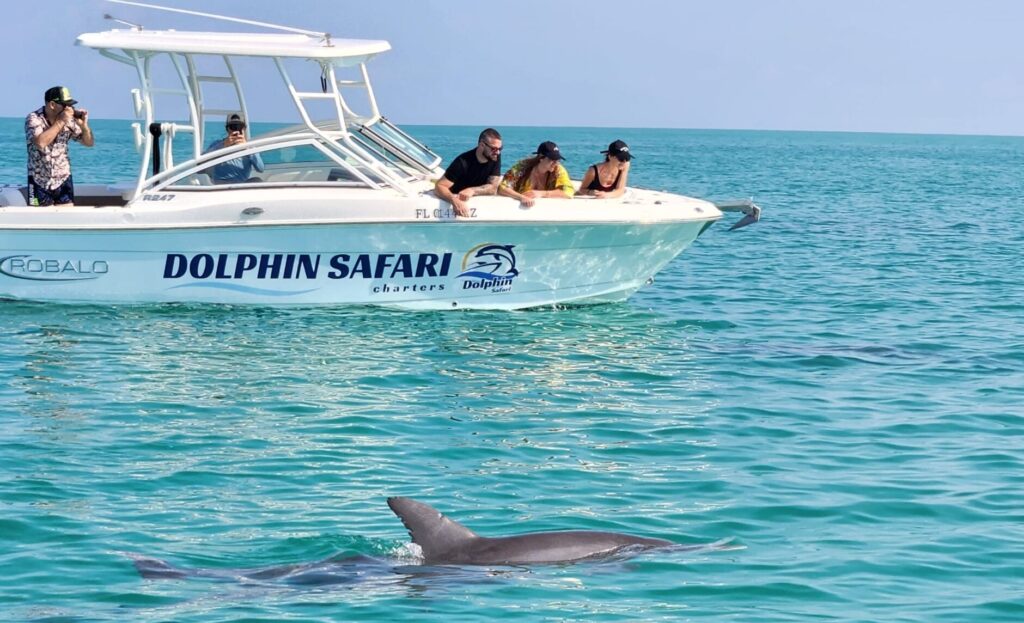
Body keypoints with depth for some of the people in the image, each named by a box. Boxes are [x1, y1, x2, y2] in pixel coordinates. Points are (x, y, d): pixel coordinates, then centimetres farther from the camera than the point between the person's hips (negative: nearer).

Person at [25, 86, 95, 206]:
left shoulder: (69, 120, -1)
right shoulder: (33, 119, -12)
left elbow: (89, 143, 6)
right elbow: (40, 142, -30)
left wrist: (84, 125, -13)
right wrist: (60, 122, -26)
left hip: (63, 180, 3)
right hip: (39, 182, -3)